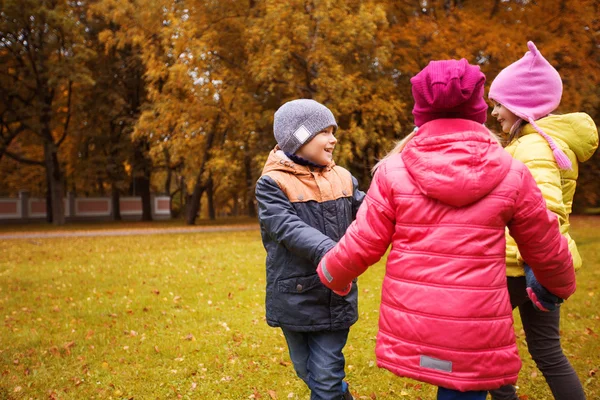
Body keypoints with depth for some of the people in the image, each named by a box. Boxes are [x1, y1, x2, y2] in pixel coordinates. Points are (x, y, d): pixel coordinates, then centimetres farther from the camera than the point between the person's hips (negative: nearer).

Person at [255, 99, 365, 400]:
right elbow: (289, 229, -22)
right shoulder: (273, 183, -10)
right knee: (307, 371, 17)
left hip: (336, 296, 2)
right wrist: (330, 253, -37)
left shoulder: (342, 178, 4)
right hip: (295, 297, -1)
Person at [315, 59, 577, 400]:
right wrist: (562, 286, 31)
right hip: (476, 328, -1)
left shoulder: (394, 170, -3)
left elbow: (361, 245, 0)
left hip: (409, 323, 1)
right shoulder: (511, 173, -1)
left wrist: (330, 275, 20)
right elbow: (546, 250, 10)